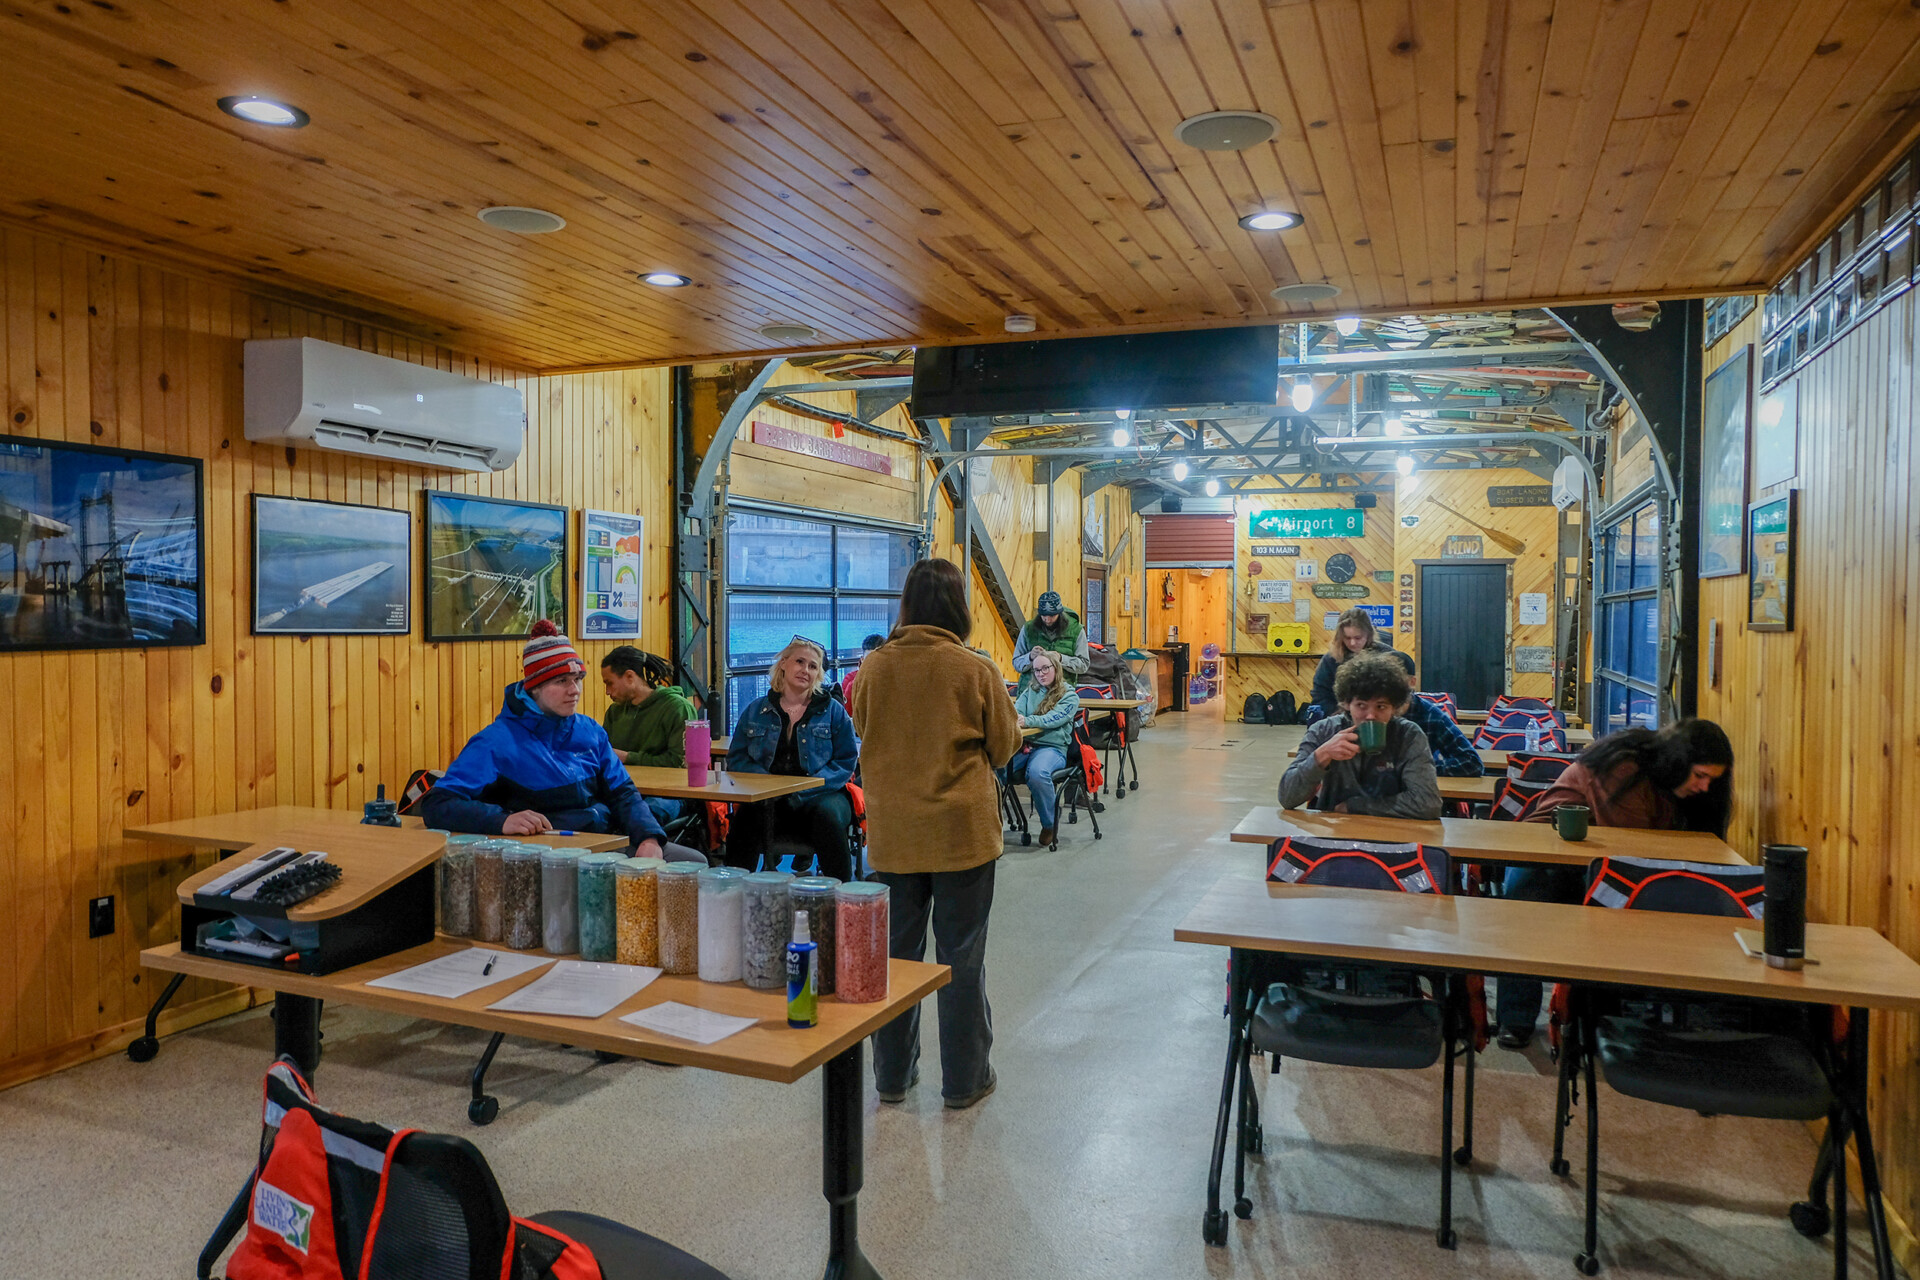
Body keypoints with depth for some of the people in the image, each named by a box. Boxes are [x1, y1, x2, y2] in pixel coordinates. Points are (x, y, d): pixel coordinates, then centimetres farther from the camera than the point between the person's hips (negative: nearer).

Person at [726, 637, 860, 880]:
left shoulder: (833, 711, 10)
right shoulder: (755, 711, 14)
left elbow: (846, 761, 3)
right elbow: (737, 759, 10)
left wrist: (805, 787, -13)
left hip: (818, 797, -1)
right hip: (767, 799, 1)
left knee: (829, 816, -34)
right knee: (747, 815, -32)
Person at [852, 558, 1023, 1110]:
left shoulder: (872, 669, -4)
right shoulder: (976, 672, -12)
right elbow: (1003, 748, -1)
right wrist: (1011, 715, 17)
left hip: (892, 832, 3)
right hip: (961, 831, -3)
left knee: (897, 951, 15)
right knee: (961, 956, 9)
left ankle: (893, 1075, 27)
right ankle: (964, 1079, 20)